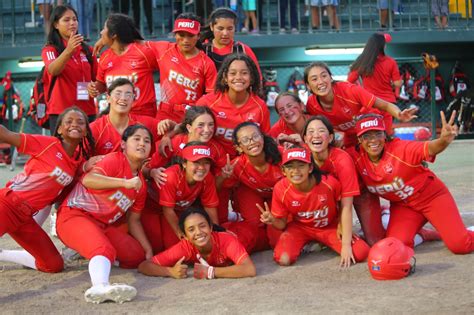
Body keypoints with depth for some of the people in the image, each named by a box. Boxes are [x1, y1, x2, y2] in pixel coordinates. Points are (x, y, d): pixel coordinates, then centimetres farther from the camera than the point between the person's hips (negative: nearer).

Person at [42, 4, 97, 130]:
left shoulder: (87, 50, 13)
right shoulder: (50, 50, 0)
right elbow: (52, 70, -21)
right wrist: (68, 50, -37)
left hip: (87, 111, 4)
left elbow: (97, 78, 20)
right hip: (61, 112, -4)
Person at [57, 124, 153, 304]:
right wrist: (125, 183, -37)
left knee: (138, 256, 2)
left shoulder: (141, 183, 12)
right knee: (104, 248, -34)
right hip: (75, 215, -8)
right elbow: (88, 180, -28)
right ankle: (100, 286, -62)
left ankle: (84, 251, 13)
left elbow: (133, 220, 16)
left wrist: (148, 250, 7)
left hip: (104, 225, 9)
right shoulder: (115, 160, -9)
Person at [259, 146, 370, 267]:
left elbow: (345, 208, -14)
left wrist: (346, 244, -19)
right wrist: (273, 220, -35)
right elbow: (282, 223, -9)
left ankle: (326, 243, 12)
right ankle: (307, 244, 10)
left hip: (330, 227, 0)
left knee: (361, 253, -21)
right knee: (283, 259, -27)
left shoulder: (329, 182, -29)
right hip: (300, 228, 1)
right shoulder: (281, 189, -23)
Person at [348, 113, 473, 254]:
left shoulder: (401, 148, -27)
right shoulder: (356, 157, -15)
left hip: (432, 196, -4)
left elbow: (429, 149, -43)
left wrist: (443, 140, -64)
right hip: (402, 205, 4)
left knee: (460, 245, -14)